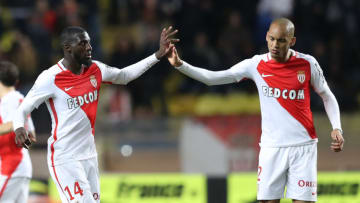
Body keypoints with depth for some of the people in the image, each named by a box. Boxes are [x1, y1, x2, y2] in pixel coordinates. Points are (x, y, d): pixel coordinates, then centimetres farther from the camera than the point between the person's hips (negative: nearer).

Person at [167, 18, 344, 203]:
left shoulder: (307, 64, -3)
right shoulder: (256, 65, -3)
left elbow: (327, 97, 11)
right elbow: (212, 78, -3)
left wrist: (336, 128, -2)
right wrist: (180, 64, -15)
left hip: (303, 147, -1)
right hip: (271, 148, 1)